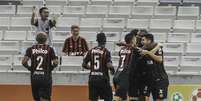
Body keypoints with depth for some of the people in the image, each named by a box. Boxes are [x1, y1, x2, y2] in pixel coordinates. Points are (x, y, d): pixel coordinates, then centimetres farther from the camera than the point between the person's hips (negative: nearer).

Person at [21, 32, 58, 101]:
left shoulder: (31, 49, 4)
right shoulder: (49, 49, 0)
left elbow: (24, 62, -7)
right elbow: (55, 62, -7)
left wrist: (29, 68, 10)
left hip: (34, 77, 2)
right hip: (46, 77, -2)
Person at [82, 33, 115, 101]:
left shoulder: (91, 51, 5)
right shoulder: (106, 52, -7)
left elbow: (84, 64, 6)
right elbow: (109, 65, -17)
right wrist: (112, 70, 4)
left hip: (92, 78, 4)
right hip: (103, 78, -4)